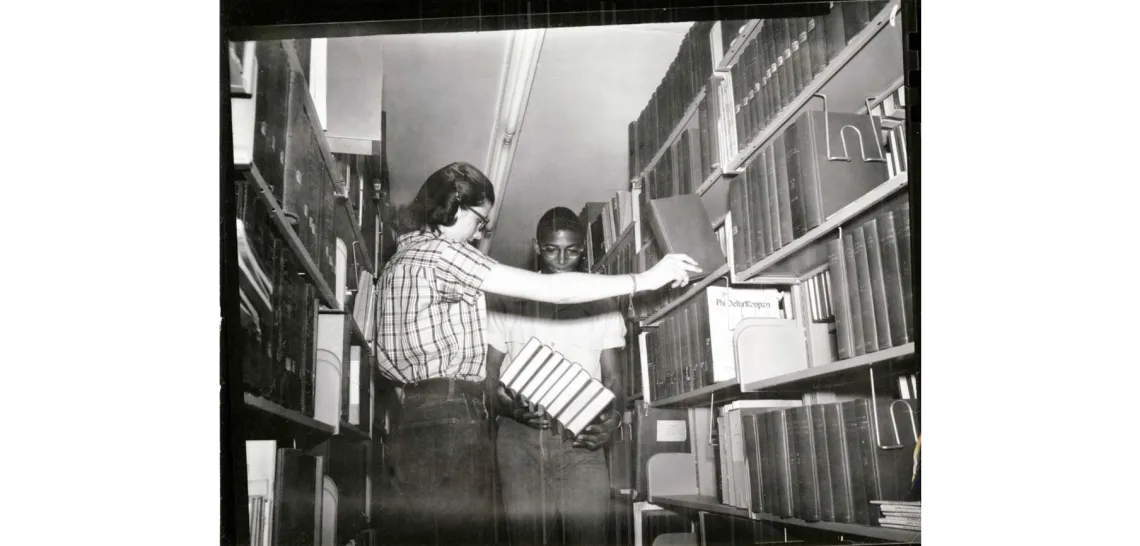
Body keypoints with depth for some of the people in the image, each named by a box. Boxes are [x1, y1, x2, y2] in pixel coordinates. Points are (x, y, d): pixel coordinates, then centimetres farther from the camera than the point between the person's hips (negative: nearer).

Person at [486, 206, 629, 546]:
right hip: (521, 438, 1)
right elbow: (488, 376, 8)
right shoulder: (508, 302, 10)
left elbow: (613, 377, 7)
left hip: (580, 440, 0)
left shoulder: (601, 305, 10)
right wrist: (513, 410, -13)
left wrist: (612, 419, -15)